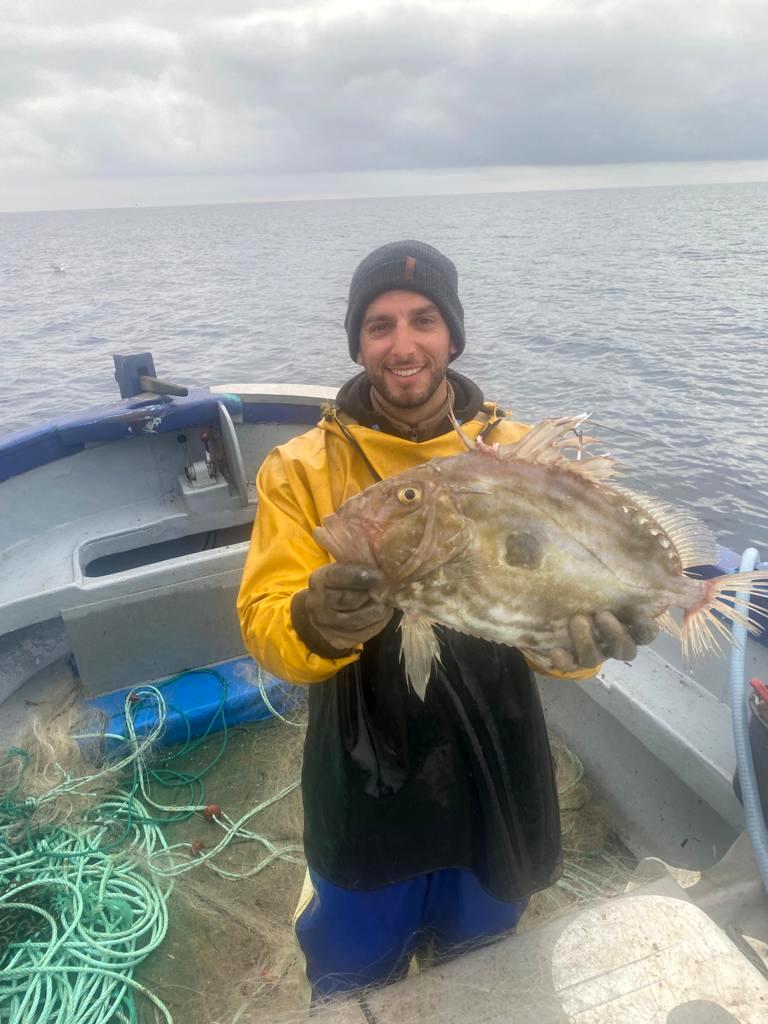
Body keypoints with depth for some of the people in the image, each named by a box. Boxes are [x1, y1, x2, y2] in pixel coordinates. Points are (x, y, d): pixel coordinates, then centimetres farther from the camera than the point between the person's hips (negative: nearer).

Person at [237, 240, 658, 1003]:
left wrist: (578, 633, -33)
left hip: (494, 787, 2)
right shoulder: (301, 469, -11)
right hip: (364, 793, -1)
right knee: (354, 985, 26)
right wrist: (315, 622, -38)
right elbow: (264, 628, -16)